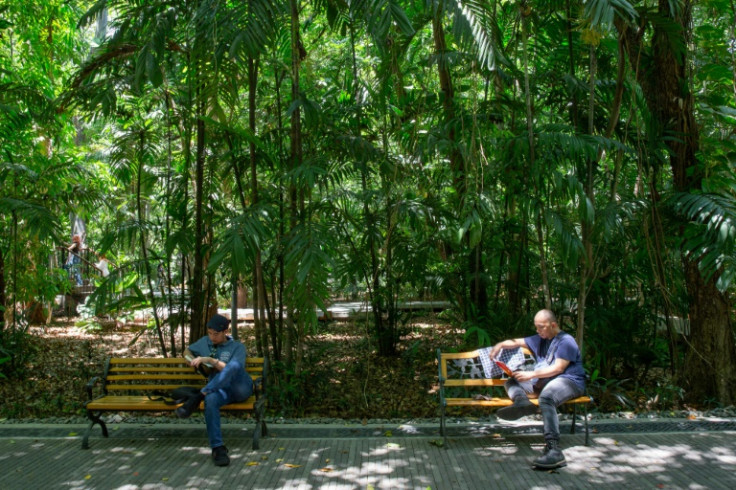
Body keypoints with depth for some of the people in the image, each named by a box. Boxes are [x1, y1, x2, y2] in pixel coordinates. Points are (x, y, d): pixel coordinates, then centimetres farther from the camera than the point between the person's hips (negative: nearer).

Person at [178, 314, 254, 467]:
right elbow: (187, 352, 36)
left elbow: (232, 369, -9)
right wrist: (192, 359, 13)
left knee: (234, 365, -38)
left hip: (241, 388, -2)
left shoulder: (237, 347, 6)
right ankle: (218, 448, -35)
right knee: (210, 399, -39)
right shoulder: (204, 342, 21)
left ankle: (197, 398, -34)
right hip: (220, 390, 2)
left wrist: (210, 360, -14)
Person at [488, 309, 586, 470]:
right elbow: (517, 342, 28)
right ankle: (522, 401, -33)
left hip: (569, 381, -9)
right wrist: (501, 345, 8)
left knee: (546, 397, -40)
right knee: (511, 382, 5)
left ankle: (554, 450, -47)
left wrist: (531, 374, -19)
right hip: (543, 382, 9)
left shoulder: (566, 341, -5)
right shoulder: (539, 339, 22)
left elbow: (558, 368, -14)